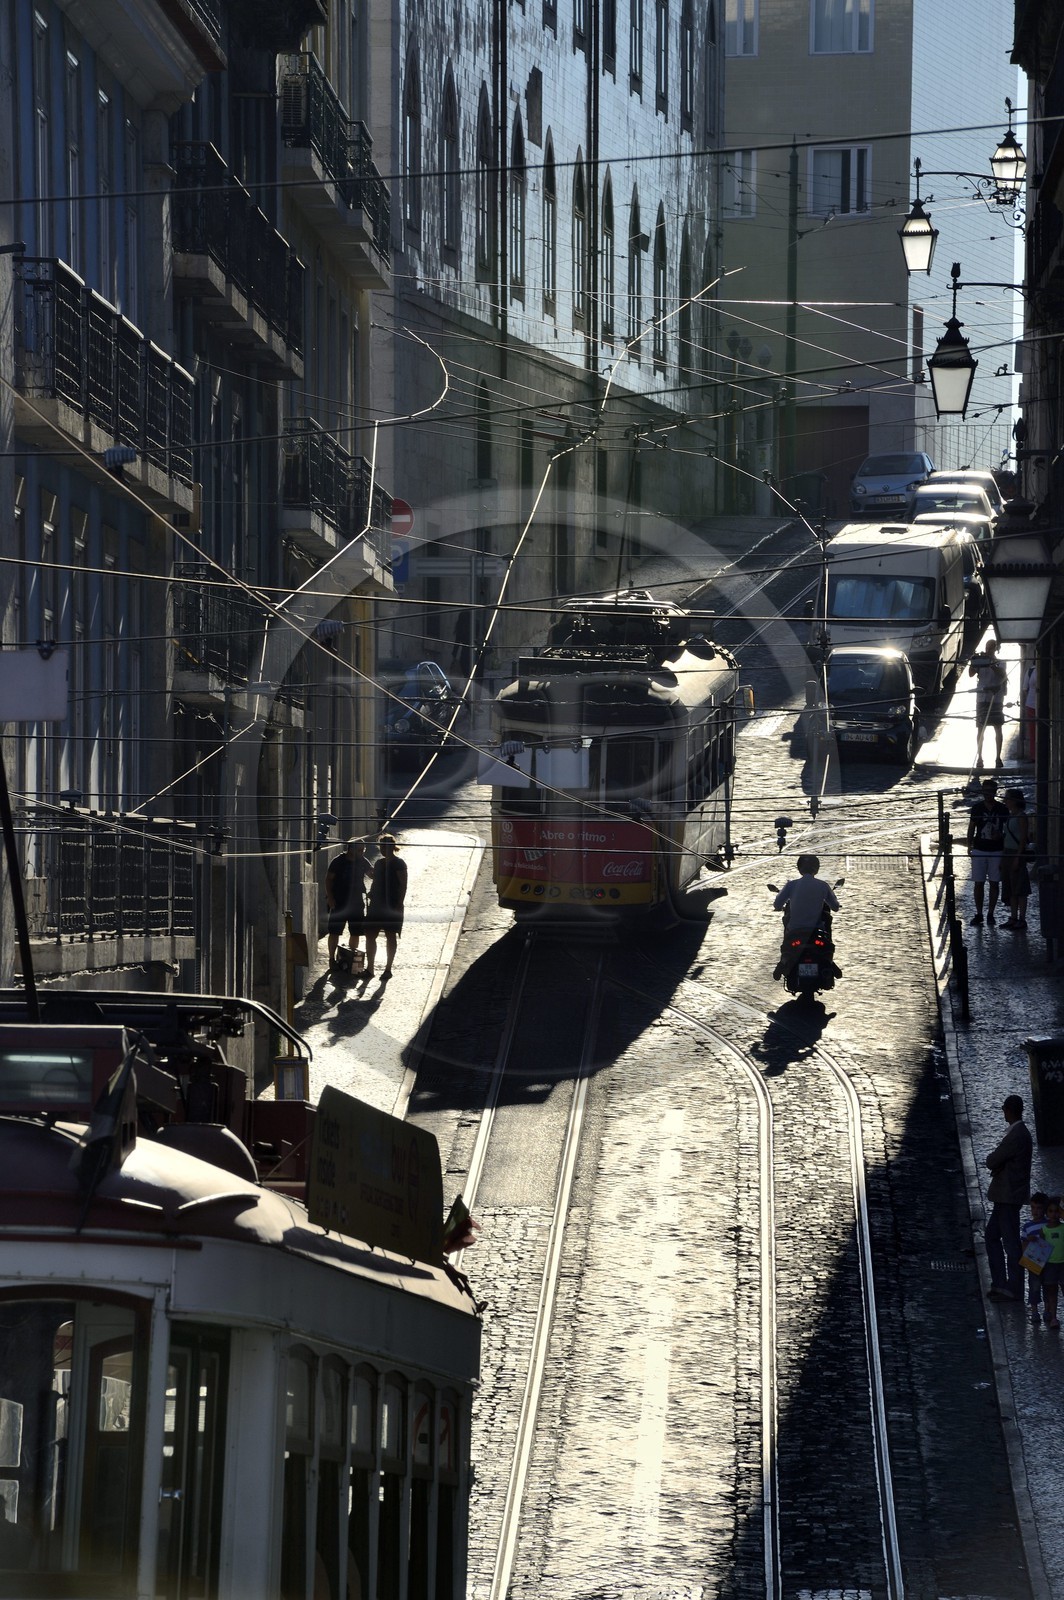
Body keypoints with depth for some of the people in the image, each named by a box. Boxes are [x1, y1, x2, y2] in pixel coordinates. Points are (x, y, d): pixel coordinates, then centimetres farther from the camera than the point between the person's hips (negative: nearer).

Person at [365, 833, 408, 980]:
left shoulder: (398, 864, -7)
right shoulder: (379, 863, 14)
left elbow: (403, 885, -10)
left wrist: (399, 904, -16)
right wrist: (371, 900, 13)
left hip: (392, 906, -7)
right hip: (377, 905, 7)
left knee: (391, 936, 1)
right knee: (370, 935, 2)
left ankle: (388, 969, 7)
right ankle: (369, 968, 6)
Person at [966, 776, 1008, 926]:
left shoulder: (1002, 809, 1)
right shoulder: (977, 807, 3)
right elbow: (971, 828, 8)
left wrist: (1000, 835, -13)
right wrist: (970, 845, -1)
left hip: (996, 851, 0)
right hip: (979, 850, 0)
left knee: (994, 883, 4)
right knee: (978, 883, 0)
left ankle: (990, 913, 12)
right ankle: (978, 914, 6)